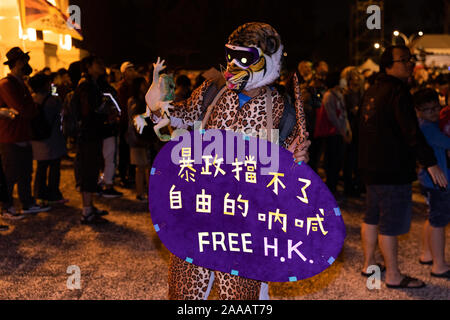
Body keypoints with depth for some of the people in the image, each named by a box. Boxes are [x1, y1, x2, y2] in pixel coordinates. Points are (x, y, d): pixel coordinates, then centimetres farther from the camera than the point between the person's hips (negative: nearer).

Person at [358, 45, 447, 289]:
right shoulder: (397, 91, -16)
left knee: (372, 217, 18)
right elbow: (411, 132, -23)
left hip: (372, 167, 10)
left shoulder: (372, 91, 13)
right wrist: (430, 163, -21)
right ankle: (393, 276, 7)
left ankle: (368, 265, 29)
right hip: (393, 170, -10)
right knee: (391, 223, -2)